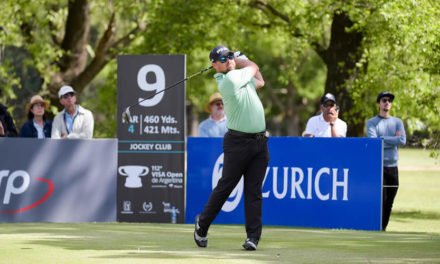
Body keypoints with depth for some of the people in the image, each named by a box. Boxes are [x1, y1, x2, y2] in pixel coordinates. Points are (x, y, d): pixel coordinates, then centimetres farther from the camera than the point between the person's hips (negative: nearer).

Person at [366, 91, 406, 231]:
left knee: (389, 203, 5)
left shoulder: (397, 122, 14)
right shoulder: (371, 123, 3)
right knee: (379, 200, -12)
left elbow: (402, 140, -3)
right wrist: (393, 140, -7)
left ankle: (383, 229, 13)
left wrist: (383, 139, -6)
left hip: (392, 167, 4)